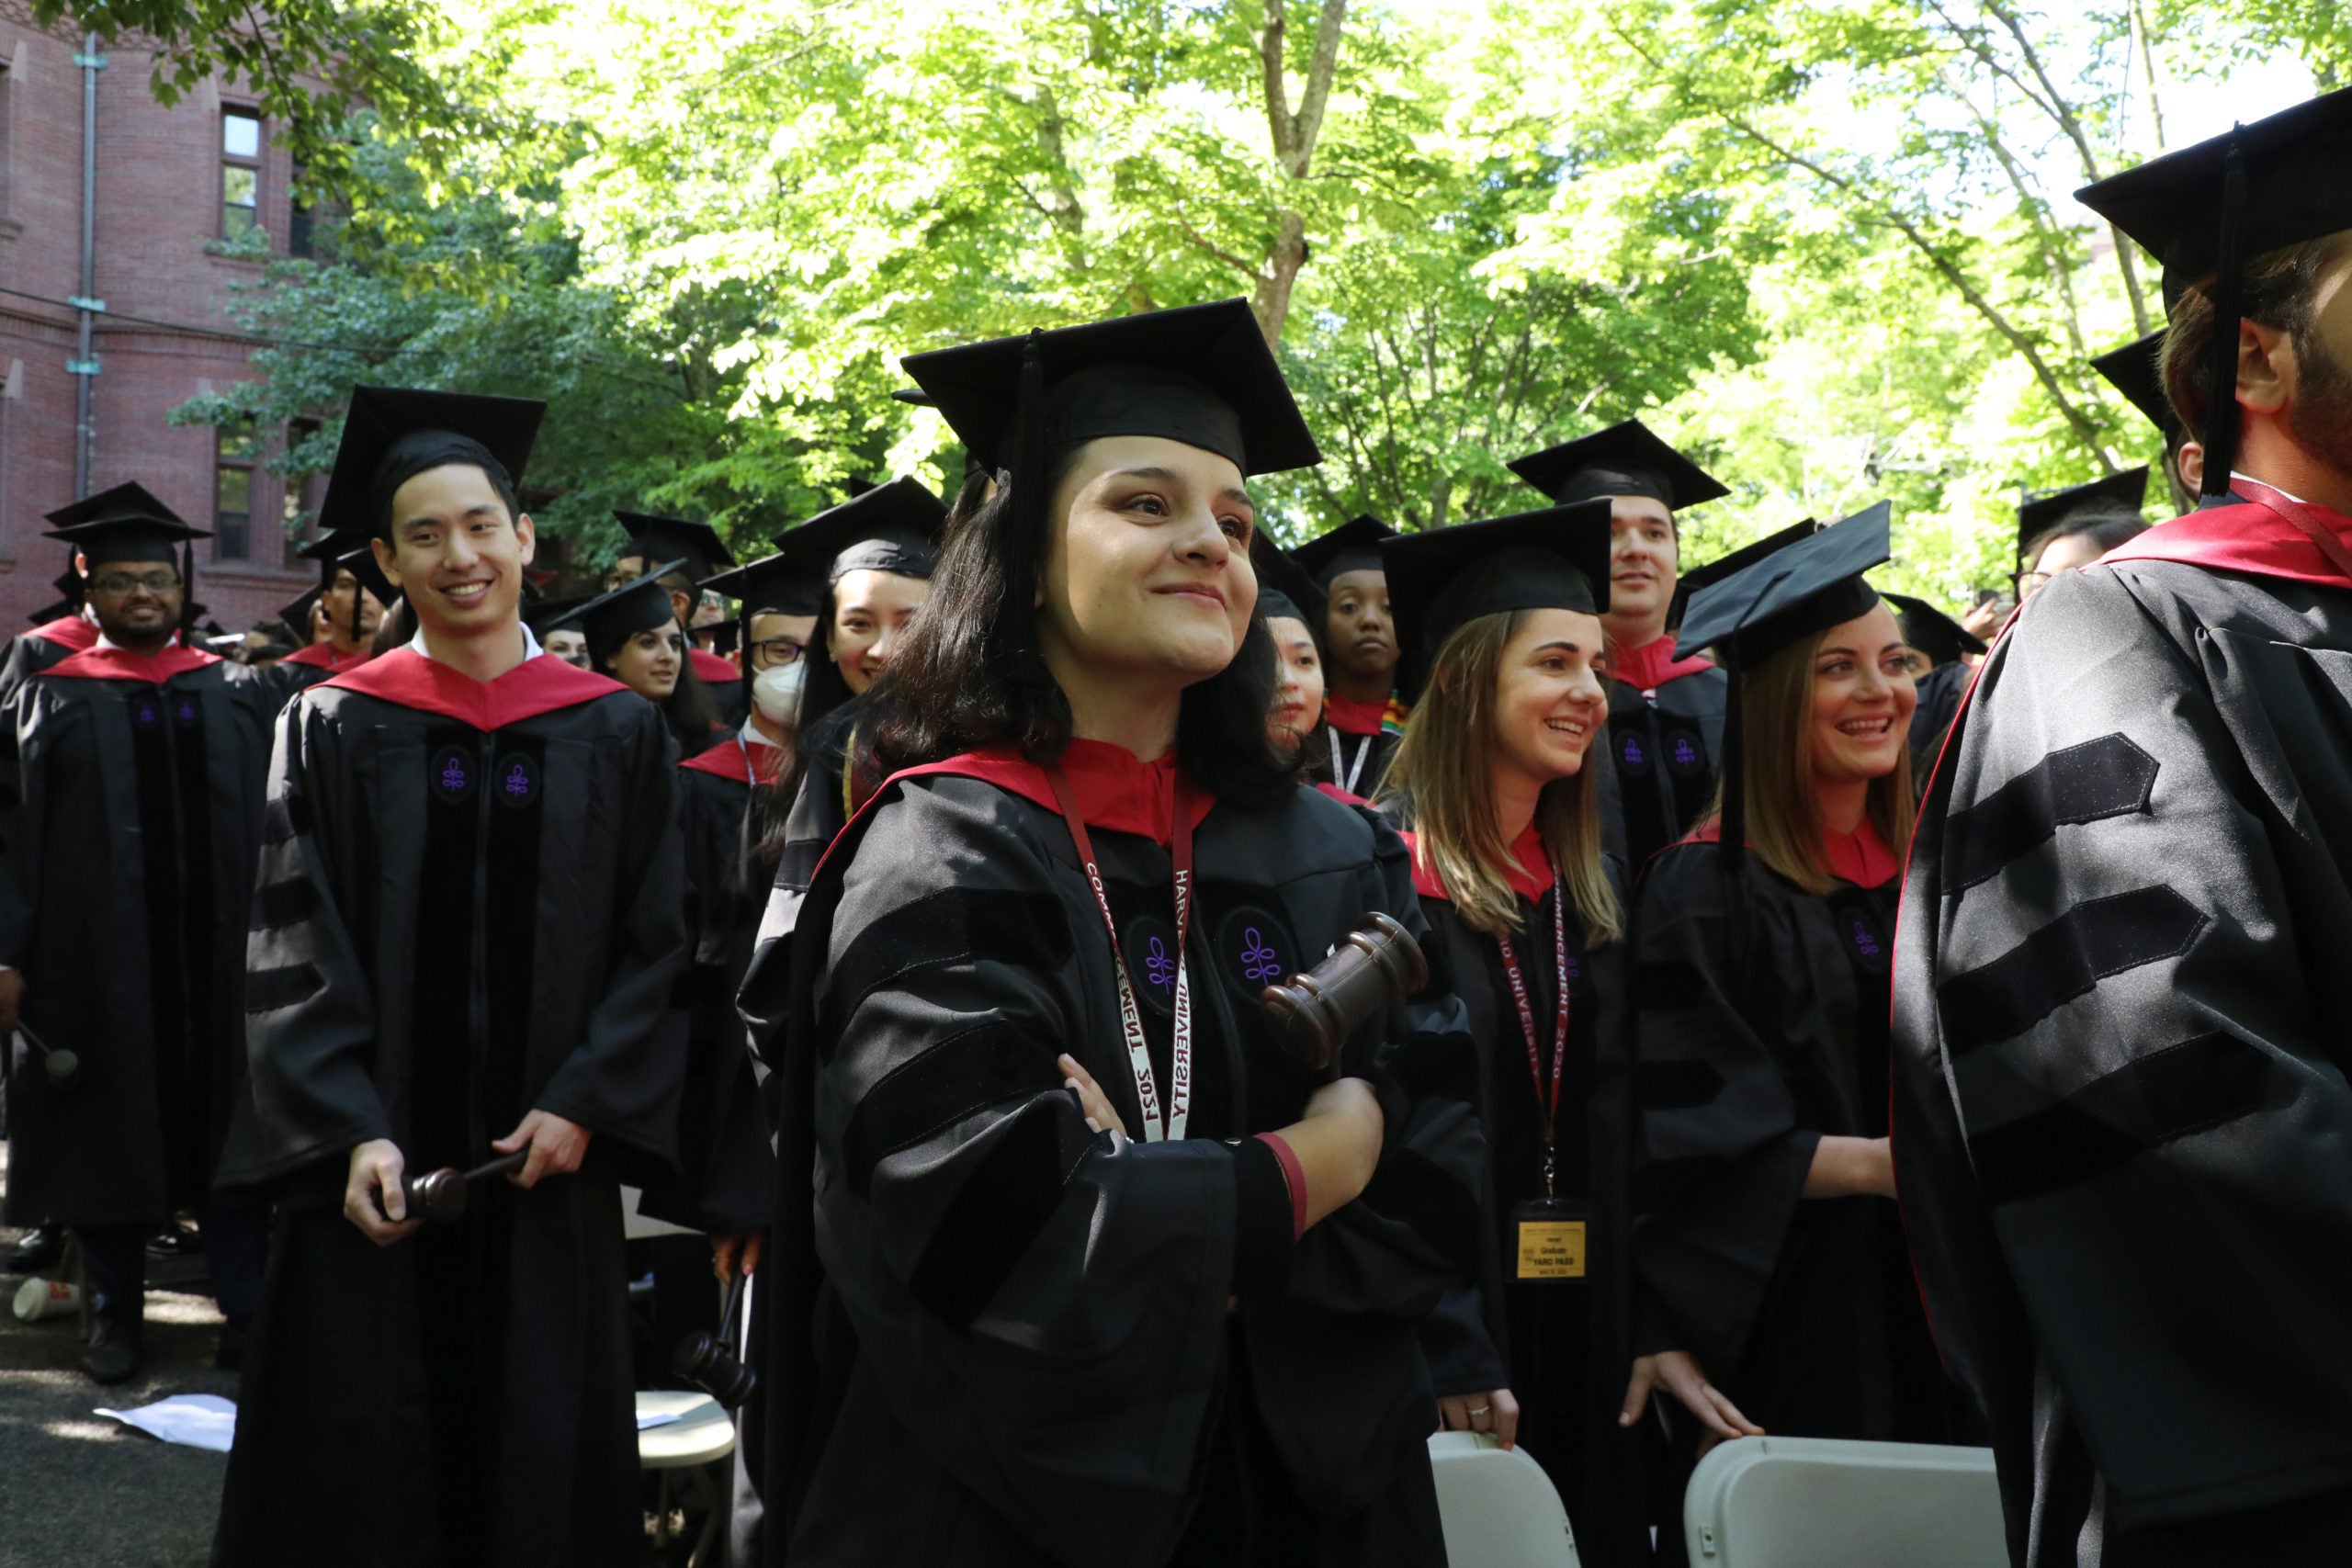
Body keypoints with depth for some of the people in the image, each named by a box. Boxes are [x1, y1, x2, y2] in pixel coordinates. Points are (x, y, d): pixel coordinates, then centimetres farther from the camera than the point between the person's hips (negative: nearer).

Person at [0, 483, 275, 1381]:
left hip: (219, 957, 1)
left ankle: (245, 1307, 13)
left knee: (228, 1127, 5)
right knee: (110, 1129, 7)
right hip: (97, 961, -1)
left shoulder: (236, 695, 8)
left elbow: (275, 825, 6)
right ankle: (116, 1312, 20)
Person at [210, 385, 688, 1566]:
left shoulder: (615, 734, 4)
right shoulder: (332, 728, 1)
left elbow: (654, 946, 3)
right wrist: (351, 1133, -14)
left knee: (537, 1455, 8)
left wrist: (584, 1104, -9)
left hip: (542, 1161, 1)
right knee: (361, 1457, 5)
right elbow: (294, 948, -3)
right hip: (375, 1166, -1)